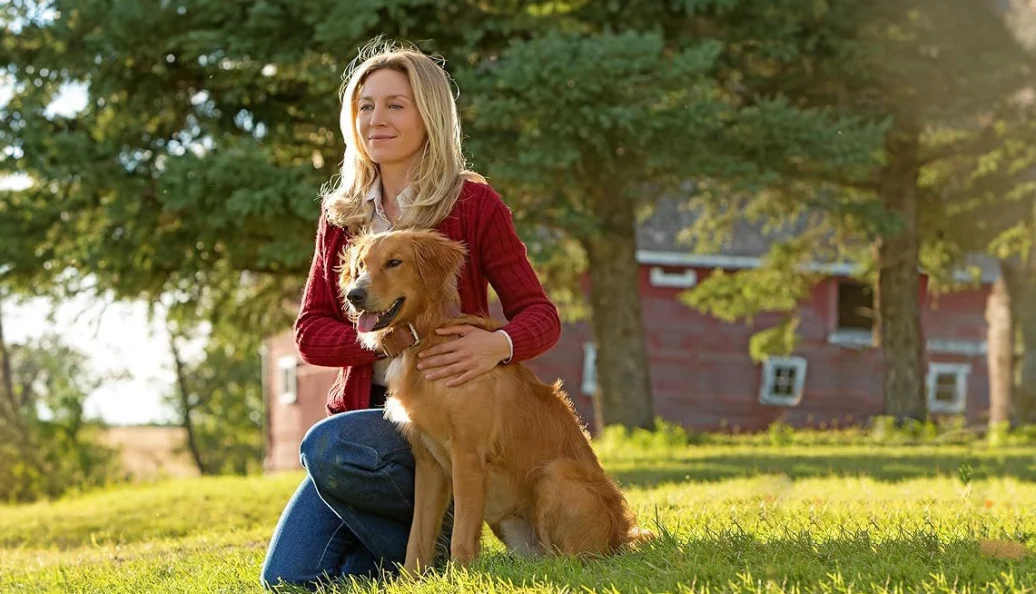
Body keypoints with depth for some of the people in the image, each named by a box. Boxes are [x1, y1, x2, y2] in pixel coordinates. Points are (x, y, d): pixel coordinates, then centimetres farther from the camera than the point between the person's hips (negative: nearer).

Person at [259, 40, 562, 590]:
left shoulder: (473, 204, -4)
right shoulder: (341, 215, 9)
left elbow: (540, 314, -6)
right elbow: (309, 333, 5)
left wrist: (498, 344, -30)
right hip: (364, 407, 5)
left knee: (328, 447, -34)